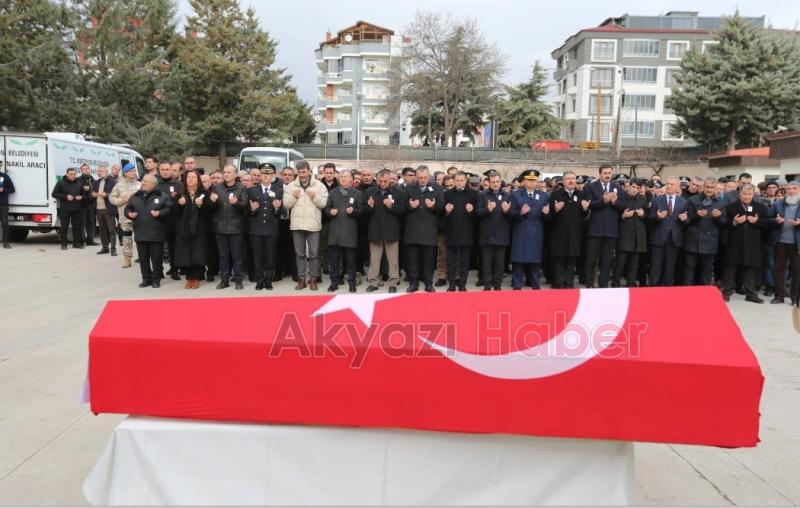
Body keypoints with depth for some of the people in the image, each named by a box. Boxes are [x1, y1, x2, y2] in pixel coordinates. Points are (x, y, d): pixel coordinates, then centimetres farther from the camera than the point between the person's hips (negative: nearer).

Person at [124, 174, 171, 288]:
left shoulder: (162, 196, -2)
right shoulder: (135, 196, 12)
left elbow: (168, 209, -6)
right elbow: (127, 209, 16)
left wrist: (159, 213, -22)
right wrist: (129, 214, -5)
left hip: (156, 233, -4)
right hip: (140, 233, 4)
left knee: (156, 257, 2)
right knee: (143, 258, 9)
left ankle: (156, 279, 13)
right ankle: (146, 278, 19)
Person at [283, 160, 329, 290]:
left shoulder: (319, 185, 0)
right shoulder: (291, 186, 6)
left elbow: (324, 203, -4)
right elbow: (286, 204, 3)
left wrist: (315, 197, -19)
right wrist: (293, 196, -14)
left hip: (313, 225, -2)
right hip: (297, 225, 2)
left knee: (314, 254, 3)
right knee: (299, 254, 9)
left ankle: (313, 279, 14)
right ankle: (301, 279, 18)